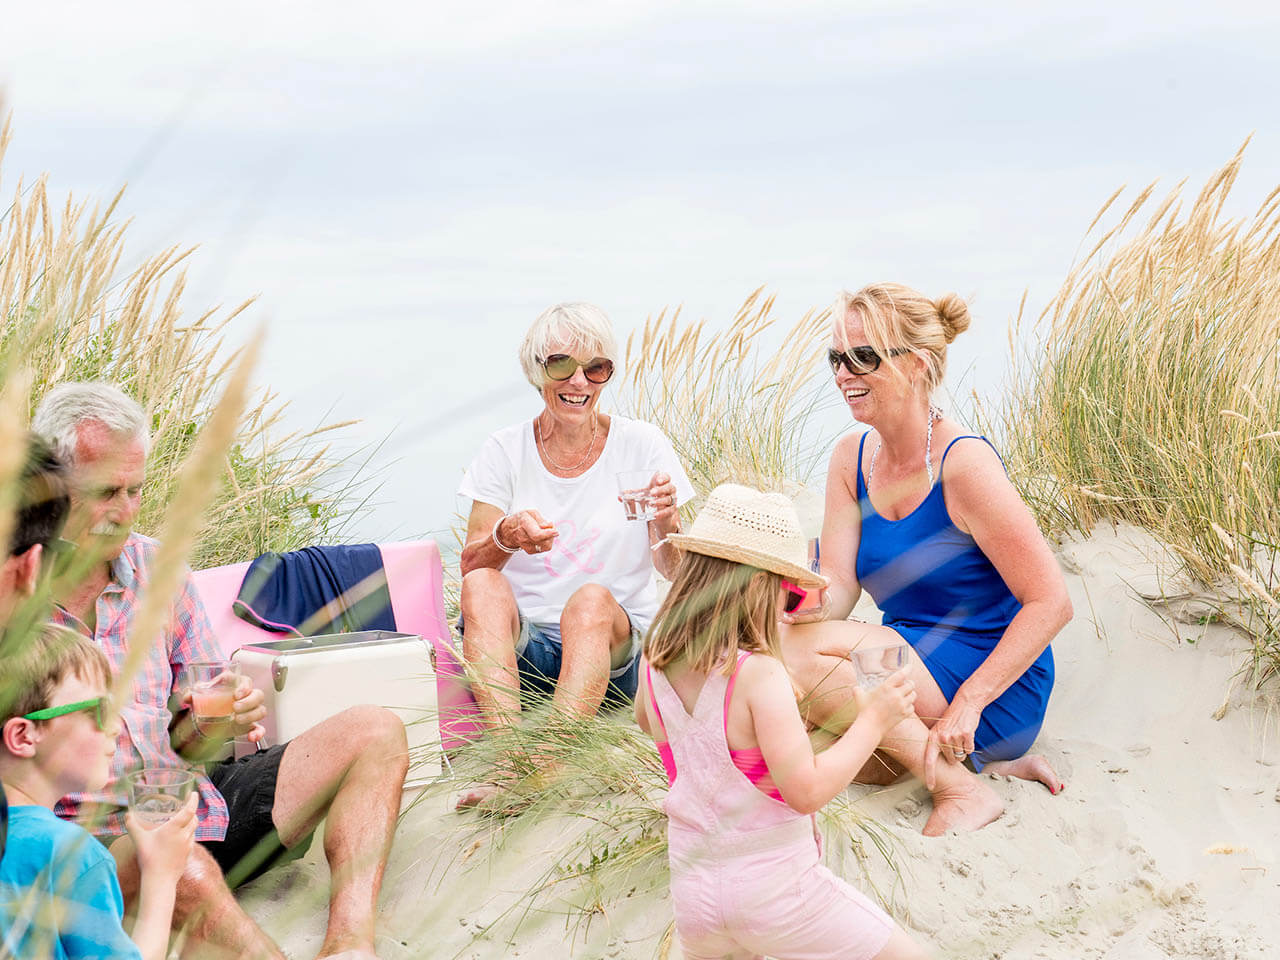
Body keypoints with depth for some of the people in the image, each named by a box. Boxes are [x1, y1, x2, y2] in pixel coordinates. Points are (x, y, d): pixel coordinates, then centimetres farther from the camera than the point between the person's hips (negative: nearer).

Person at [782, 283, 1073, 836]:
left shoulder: (963, 464, -19)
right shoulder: (852, 459, 3)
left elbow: (1051, 602, -19)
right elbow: (838, 588, -4)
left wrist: (967, 704, -26)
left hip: (997, 686, -8)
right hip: (910, 662, 8)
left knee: (804, 652, -25)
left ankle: (964, 787, -13)